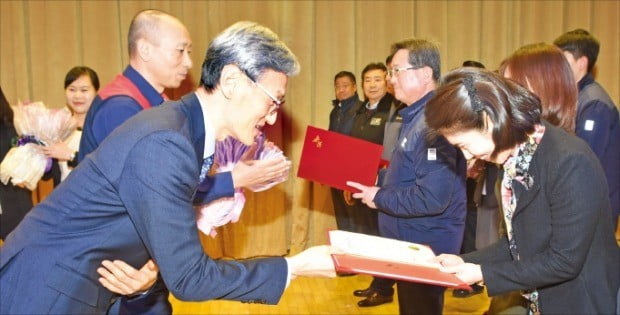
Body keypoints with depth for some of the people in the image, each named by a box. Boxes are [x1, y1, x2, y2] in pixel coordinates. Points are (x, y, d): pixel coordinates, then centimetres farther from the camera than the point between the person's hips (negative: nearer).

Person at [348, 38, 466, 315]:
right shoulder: (415, 116, 9)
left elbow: (432, 198, -30)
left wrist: (379, 198, -18)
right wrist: (372, 183, 4)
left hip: (427, 248, -10)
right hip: (409, 242, 10)